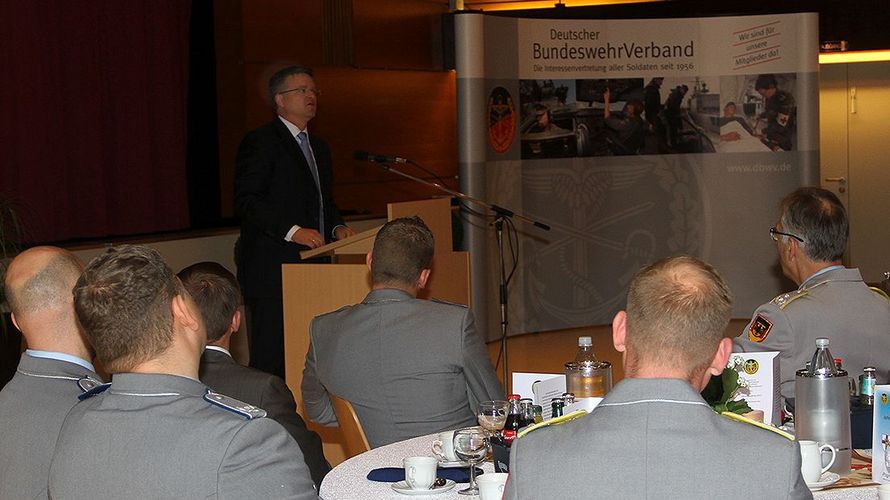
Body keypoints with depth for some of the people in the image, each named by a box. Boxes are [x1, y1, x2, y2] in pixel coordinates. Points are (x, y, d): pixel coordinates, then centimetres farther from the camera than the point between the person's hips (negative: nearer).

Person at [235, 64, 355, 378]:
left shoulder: (319, 147, 22)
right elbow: (247, 201, -13)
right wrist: (292, 231, -22)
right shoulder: (259, 142, -5)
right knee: (271, 358, -7)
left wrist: (336, 227, 8)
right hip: (273, 268, -8)